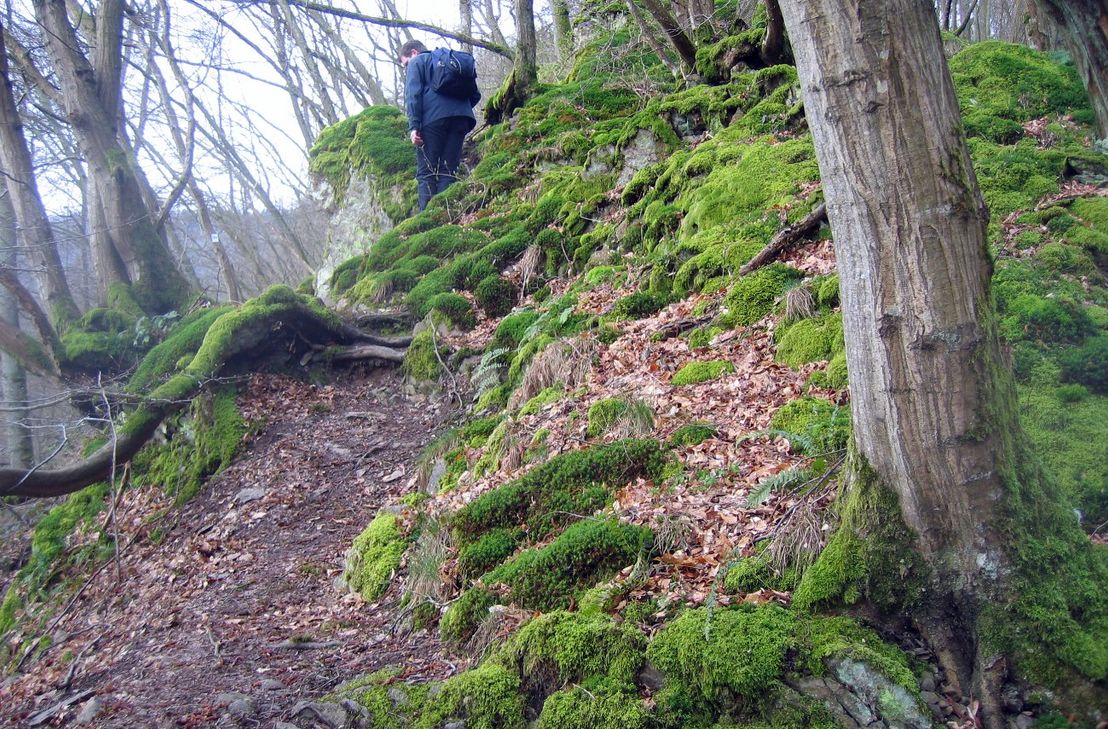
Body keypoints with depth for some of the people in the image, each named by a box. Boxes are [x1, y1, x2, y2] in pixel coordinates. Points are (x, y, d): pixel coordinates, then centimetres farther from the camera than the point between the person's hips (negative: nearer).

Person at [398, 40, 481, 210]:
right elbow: (475, 94, 25)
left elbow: (413, 94, -4)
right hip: (462, 118, 5)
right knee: (448, 171, 5)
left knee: (426, 172, -5)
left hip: (434, 119, -5)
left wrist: (413, 126, -11)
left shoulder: (416, 62, 13)